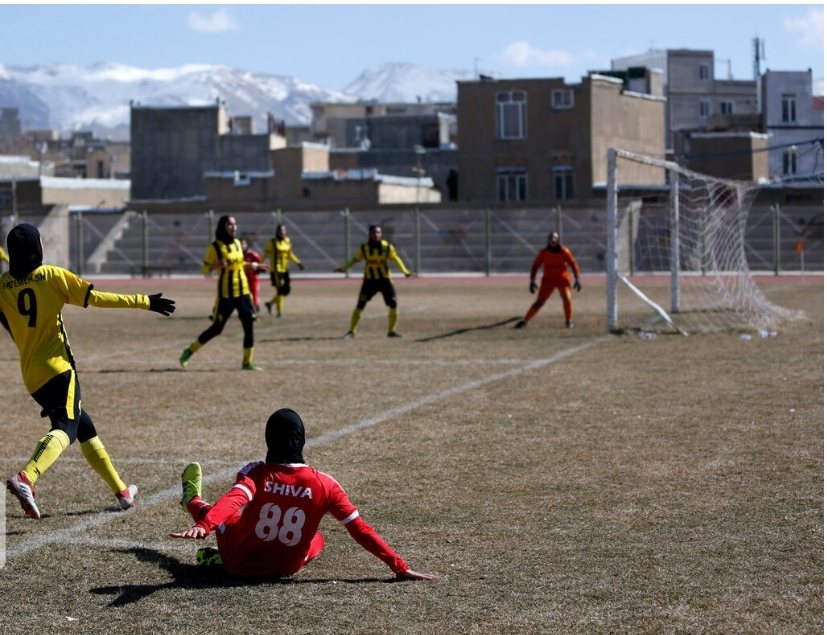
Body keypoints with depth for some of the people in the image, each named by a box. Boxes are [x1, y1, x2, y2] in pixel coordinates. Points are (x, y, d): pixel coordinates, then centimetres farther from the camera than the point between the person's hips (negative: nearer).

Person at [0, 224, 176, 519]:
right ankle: (25, 478, -39)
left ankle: (121, 490, 21)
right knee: (66, 428, -12)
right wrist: (144, 302, -4)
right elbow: (97, 298, -7)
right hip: (57, 365, -6)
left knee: (84, 426, 17)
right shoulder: (51, 275, -5)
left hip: (31, 373, 6)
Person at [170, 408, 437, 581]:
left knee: (216, 514, 25)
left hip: (239, 563, -1)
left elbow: (232, 501, -39)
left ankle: (192, 500, 61)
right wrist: (400, 568, -14)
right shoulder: (324, 484, -17)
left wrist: (202, 526, -55)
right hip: (285, 568, 1)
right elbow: (359, 529, -17)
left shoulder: (256, 473, -20)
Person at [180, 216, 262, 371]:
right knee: (216, 328, -1)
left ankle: (247, 362, 8)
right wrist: (216, 265, -27)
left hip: (243, 292, 6)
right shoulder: (215, 247, -9)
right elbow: (205, 270, -8)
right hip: (226, 294, -6)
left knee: (249, 325, -1)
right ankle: (189, 351, 16)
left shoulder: (237, 243, 9)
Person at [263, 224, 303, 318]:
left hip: (285, 269, 6)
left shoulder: (288, 241, 7)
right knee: (280, 290, -11)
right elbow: (265, 254, -5)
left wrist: (298, 263, 10)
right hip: (276, 270, -6)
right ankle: (279, 312, -2)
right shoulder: (272, 243, -9)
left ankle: (270, 304, 27)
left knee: (286, 291, 7)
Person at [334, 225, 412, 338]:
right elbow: (355, 259, 7)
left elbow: (395, 259, -3)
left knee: (393, 304, -5)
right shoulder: (364, 248, -6)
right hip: (369, 281, -1)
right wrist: (344, 268, 4)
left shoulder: (387, 247, -7)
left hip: (385, 280, 1)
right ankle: (352, 331, 5)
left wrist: (405, 271, -11)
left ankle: (392, 331, 13)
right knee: (360, 306, -6)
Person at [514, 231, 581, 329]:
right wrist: (532, 281, -8)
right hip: (548, 279, 0)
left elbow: (573, 264, -5)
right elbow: (535, 266, -2)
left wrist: (577, 279, -12)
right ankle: (525, 321, 6)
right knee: (539, 302, -3)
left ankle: (569, 321, -4)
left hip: (563, 279, 0)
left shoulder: (564, 252, -10)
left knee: (567, 298, -20)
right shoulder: (543, 253, -7)